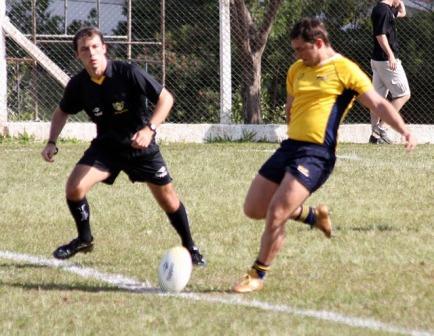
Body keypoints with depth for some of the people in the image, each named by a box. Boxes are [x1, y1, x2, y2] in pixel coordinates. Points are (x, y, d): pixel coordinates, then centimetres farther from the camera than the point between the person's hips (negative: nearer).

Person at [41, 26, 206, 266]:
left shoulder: (128, 73, -23)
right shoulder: (78, 84, -12)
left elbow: (166, 98, -19)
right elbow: (62, 112, 10)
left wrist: (149, 129, -32)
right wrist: (52, 142, -3)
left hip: (140, 145, -2)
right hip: (106, 145, 2)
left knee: (167, 198, -1)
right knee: (74, 187, -17)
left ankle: (189, 247, 21)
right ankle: (84, 239, 8)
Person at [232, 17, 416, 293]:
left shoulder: (344, 69, -6)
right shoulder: (297, 70, 14)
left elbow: (378, 103, -11)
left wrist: (404, 130, -23)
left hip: (316, 154, -8)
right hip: (290, 147, 8)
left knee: (275, 216, -15)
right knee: (253, 209, 9)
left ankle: (258, 275, 2)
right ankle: (314, 216, 28)